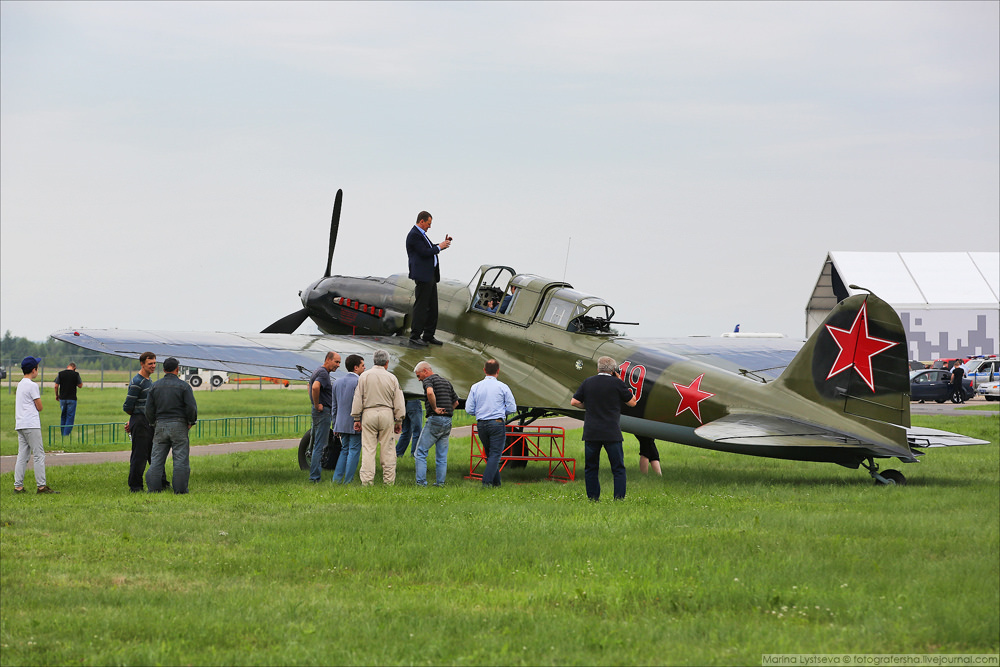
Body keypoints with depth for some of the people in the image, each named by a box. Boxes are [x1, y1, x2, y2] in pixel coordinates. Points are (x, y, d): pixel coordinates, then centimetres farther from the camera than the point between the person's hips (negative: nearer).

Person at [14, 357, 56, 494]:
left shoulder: (20, 384, 16)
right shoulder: (32, 386, -10)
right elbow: (39, 407, -7)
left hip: (20, 425, 9)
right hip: (31, 426, -9)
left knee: (22, 456, 8)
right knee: (39, 455, -6)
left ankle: (18, 486, 4)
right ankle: (41, 486, -7)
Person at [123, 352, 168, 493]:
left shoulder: (149, 380, 16)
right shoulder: (136, 382, -14)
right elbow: (127, 407, -15)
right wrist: (135, 419, 4)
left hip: (150, 423, 9)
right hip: (140, 423, -9)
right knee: (139, 456, -5)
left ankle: (162, 483, 16)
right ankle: (135, 486, 1)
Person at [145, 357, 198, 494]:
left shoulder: (155, 386, 5)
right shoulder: (183, 386, -5)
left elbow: (149, 408, 4)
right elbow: (191, 407, -10)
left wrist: (153, 423, 16)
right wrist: (191, 421, 5)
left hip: (160, 425, 3)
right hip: (178, 425, -3)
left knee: (157, 458, 6)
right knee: (181, 458, 0)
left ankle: (153, 488, 2)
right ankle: (180, 489, -2)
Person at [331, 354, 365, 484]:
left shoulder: (338, 383, 10)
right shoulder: (358, 383, -13)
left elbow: (335, 406, 15)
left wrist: (335, 425, 20)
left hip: (342, 423, 7)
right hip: (355, 423, -7)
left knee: (344, 450, 15)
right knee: (354, 451, 0)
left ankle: (337, 478, 9)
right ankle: (348, 480, 0)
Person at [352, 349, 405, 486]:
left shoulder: (364, 376, 2)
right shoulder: (392, 378, 5)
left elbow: (358, 399, 2)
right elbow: (398, 402, 6)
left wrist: (356, 418, 7)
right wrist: (398, 421, 13)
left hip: (369, 413, 0)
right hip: (387, 413, 1)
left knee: (368, 449, -2)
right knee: (388, 449, 5)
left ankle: (367, 480, -7)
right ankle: (389, 480, 6)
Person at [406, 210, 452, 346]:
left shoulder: (421, 234, 18)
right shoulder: (414, 235, -13)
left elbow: (430, 249, 23)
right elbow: (425, 252, -20)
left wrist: (443, 244, 12)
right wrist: (439, 247, -9)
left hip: (431, 275, 10)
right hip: (422, 276, -10)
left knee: (432, 307, 12)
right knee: (421, 306, -7)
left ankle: (428, 335, 18)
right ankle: (415, 336, -2)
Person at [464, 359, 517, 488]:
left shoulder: (475, 387, 3)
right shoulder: (502, 387, -4)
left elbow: (469, 409, 2)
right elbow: (512, 408, -1)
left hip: (481, 425, 4)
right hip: (497, 423, -4)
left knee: (490, 454, 14)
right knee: (495, 454, -3)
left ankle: (496, 482, 15)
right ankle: (487, 481, -16)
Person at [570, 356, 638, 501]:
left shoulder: (588, 382, 5)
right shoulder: (617, 384, -4)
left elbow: (574, 402, 6)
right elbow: (632, 402, 5)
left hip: (591, 433, 2)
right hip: (612, 433, -2)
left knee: (591, 467, 11)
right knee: (618, 468, 3)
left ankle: (593, 498, 9)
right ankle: (619, 498, -4)